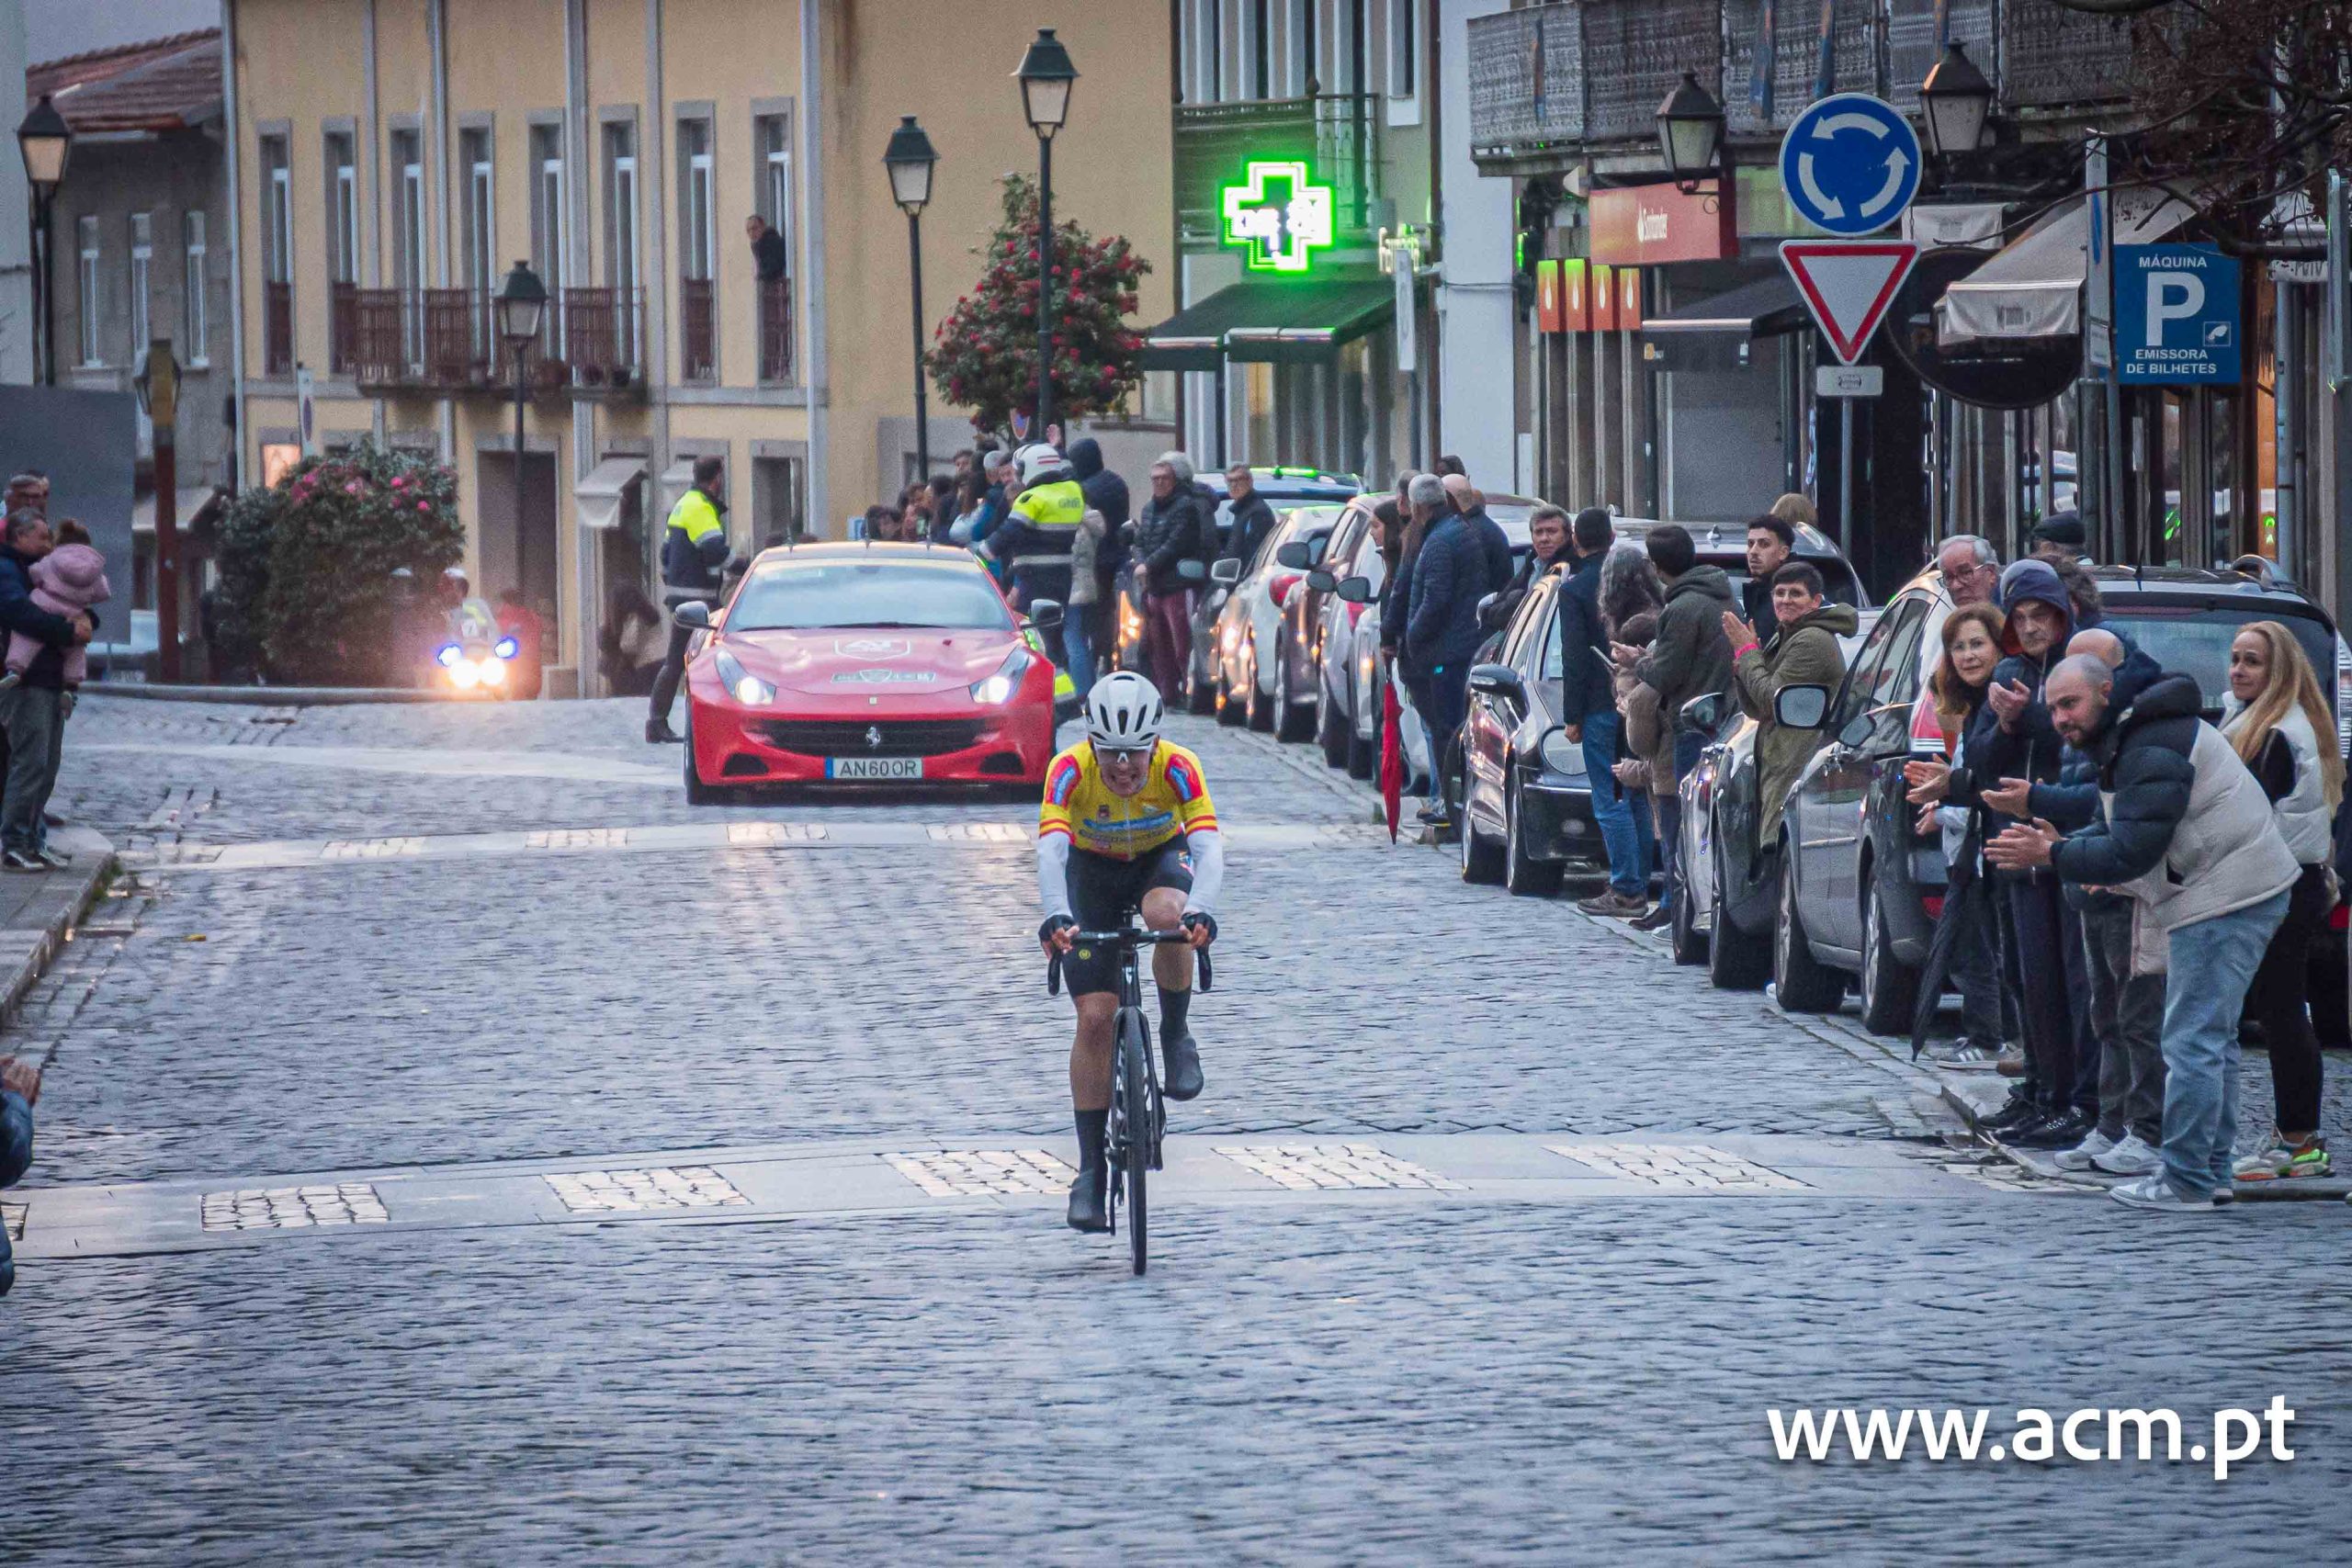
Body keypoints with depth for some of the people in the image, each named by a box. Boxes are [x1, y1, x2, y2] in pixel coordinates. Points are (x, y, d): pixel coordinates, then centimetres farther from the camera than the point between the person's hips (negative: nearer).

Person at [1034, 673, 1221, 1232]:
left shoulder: (1178, 767, -30)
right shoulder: (1070, 770, -31)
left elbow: (1208, 846, -40)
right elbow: (1050, 849, -43)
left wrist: (1200, 910, -60)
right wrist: (1057, 915, -61)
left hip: (1162, 858, 0)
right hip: (1093, 869, 0)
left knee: (1168, 916, -37)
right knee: (1094, 1017, -11)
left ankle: (1176, 1036, -10)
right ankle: (1090, 1170, -4)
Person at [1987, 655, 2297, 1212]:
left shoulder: (2152, 751, -19)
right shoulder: (2130, 738, 16)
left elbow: (2131, 852, -23)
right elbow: (2121, 834, 19)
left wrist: (2052, 856, -15)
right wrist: (2063, 844, 3)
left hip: (2224, 897, -12)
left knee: (2192, 1041, -11)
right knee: (2211, 1037, 18)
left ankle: (2186, 1182, -11)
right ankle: (2211, 1166, 25)